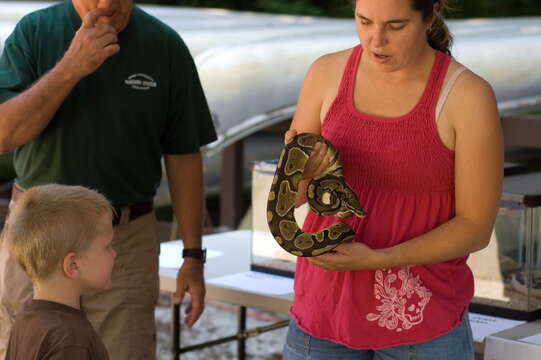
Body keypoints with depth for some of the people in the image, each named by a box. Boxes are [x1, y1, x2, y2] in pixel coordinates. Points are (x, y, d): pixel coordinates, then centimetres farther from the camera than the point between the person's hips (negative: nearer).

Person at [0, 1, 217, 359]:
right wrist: (71, 67, -22)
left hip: (126, 240, 0)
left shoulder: (165, 46, -3)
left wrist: (193, 255, -1)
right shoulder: (33, 32, -3)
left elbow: (183, 158, 1)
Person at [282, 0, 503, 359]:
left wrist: (376, 260, -22)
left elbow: (476, 227, -11)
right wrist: (301, 170, -21)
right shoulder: (328, 72, -3)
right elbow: (293, 195, 2)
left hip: (424, 317, -3)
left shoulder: (469, 95, -13)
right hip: (327, 303, 3)